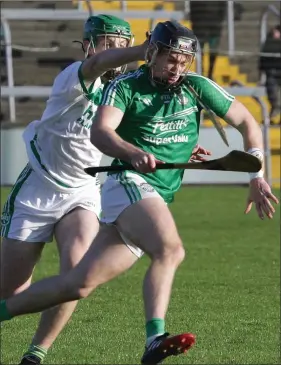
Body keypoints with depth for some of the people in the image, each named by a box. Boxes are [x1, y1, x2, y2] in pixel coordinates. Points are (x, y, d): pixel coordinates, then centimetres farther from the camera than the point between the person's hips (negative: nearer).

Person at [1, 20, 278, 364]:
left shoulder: (196, 87, 9)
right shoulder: (124, 86, -3)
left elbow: (246, 122, 17)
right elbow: (99, 132, -20)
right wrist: (134, 153, -41)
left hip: (159, 199, 6)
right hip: (129, 184, -6)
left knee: (78, 285, 3)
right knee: (170, 249, -34)